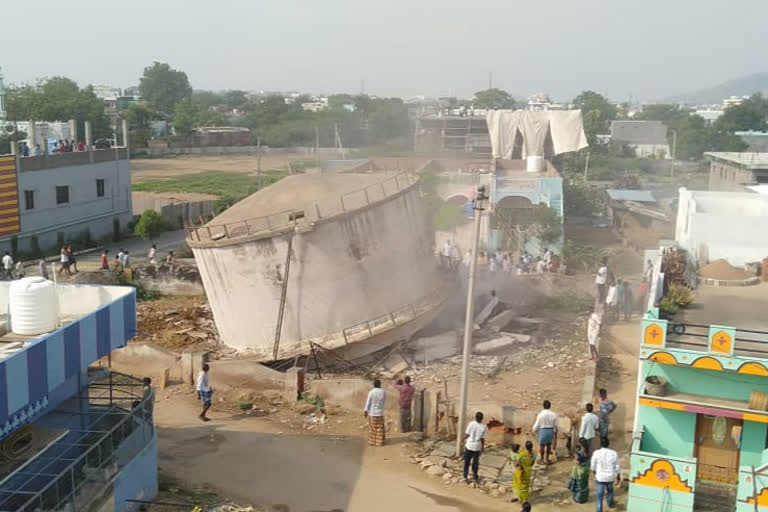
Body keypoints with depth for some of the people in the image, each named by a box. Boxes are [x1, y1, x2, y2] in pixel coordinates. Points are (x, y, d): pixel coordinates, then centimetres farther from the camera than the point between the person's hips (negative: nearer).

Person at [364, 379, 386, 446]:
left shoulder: (371, 392, -12)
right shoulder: (383, 392, -8)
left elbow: (368, 402, -10)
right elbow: (385, 400, 11)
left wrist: (365, 411, -3)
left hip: (372, 413, 0)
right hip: (380, 413, 0)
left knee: (372, 428, 12)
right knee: (380, 428, 10)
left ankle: (372, 441, 16)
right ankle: (379, 442, 11)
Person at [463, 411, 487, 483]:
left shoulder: (471, 424, -11)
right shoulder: (483, 427, -8)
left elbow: (466, 435, -7)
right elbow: (482, 439, -5)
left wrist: (464, 442, 10)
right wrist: (483, 447, 8)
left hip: (469, 445, 0)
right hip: (477, 447, 0)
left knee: (467, 462, 11)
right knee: (475, 462, 13)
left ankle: (465, 477, 16)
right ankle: (475, 477, 21)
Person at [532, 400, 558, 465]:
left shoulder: (540, 415, -18)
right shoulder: (553, 415, -8)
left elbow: (536, 425, -10)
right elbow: (555, 425, 0)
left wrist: (533, 431, 9)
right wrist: (555, 433, 15)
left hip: (542, 431, -3)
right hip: (551, 430, 3)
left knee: (542, 445, 12)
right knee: (548, 445, 18)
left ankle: (542, 459, 24)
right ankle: (547, 459, 28)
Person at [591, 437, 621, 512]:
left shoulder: (596, 453, -15)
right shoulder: (614, 453, -12)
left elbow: (593, 467, -5)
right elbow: (617, 467, -4)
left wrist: (595, 473, 16)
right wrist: (618, 477, 12)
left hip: (600, 477, -3)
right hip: (610, 477, 3)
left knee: (600, 495, 9)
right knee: (610, 490, 30)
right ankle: (610, 503, 52)